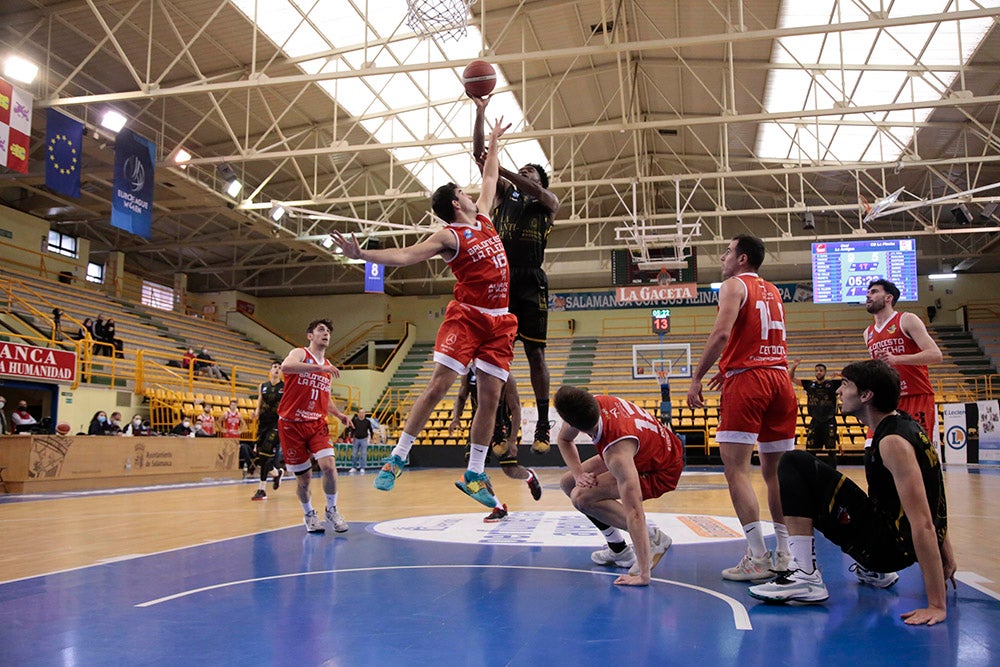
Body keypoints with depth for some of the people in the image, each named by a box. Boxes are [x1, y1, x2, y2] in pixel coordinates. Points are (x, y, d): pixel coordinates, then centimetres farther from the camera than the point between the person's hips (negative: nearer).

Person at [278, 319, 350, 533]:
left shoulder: (328, 368, 15)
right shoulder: (299, 354, -3)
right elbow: (286, 366, -28)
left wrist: (339, 414, 9)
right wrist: (319, 368, -33)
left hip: (317, 423, 4)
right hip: (292, 424, -4)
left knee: (328, 465, -18)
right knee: (304, 477, 3)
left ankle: (331, 510, 4)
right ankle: (309, 514, 29)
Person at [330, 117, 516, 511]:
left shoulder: (483, 218, 16)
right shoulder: (449, 236, -4)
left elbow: (490, 178, 31)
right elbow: (405, 256, -16)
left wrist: (494, 142, 40)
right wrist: (362, 255, -29)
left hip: (500, 322, 6)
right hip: (466, 316, -6)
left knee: (490, 397, 1)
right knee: (438, 386, -12)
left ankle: (474, 474, 9)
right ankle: (397, 458, -1)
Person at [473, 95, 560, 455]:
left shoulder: (549, 203, 11)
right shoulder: (504, 193, 18)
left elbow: (534, 191, -14)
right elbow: (479, 154, 10)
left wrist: (497, 166, -17)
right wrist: (480, 113, 2)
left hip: (530, 281, -2)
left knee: (534, 353, -1)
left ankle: (543, 427, 3)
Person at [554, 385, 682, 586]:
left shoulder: (617, 454, -42)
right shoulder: (593, 404, -20)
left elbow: (634, 513, -43)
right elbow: (564, 439, 3)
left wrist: (643, 574, -40)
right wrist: (578, 473, -12)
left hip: (662, 471, -8)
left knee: (582, 496, -24)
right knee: (568, 483, 7)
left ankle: (652, 537, -11)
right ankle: (619, 550, 13)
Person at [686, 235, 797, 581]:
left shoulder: (734, 285, -1)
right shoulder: (772, 291, 22)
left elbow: (721, 333, -15)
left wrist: (697, 378, -12)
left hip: (747, 381, -8)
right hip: (780, 378, 8)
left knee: (736, 469, -7)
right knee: (775, 471, 12)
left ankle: (758, 558, -12)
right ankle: (786, 555, 14)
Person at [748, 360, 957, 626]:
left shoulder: (894, 442, -22)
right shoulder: (905, 424, 7)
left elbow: (923, 524, -27)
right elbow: (934, 498, 16)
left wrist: (937, 605, -28)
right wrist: (947, 559, 23)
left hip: (889, 546, -10)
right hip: (896, 544, 10)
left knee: (795, 464, -15)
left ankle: (805, 576, -20)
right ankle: (873, 570, 23)